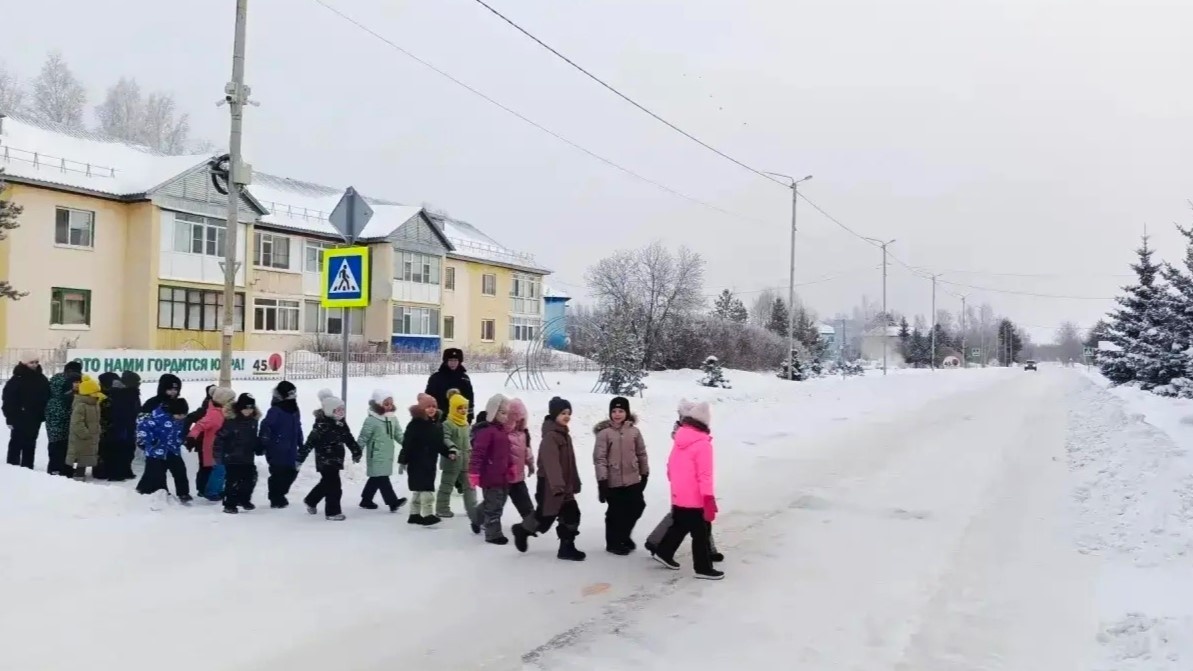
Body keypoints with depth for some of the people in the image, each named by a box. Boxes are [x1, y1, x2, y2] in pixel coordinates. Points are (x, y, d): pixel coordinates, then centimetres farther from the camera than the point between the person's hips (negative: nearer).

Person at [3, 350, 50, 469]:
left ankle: (27, 468, 19)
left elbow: (47, 397, 13)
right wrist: (10, 417, -16)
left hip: (35, 417, 6)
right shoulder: (17, 379, -11)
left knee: (30, 443, 12)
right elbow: (8, 398, -12)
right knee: (17, 442, 1)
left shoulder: (42, 379, 8)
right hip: (20, 418, -6)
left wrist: (44, 414, 8)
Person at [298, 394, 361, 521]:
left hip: (336, 460, 9)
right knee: (334, 487, -6)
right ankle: (333, 512, 7)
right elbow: (309, 443, -20)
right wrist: (300, 459, -19)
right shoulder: (321, 425, -20)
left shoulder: (341, 424, 4)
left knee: (326, 483, 24)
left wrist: (356, 453, 20)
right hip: (325, 461, -9)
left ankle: (310, 501, 45)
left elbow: (349, 439, 15)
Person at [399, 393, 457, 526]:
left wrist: (449, 452, -3)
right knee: (426, 489, -12)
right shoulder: (415, 424, -14)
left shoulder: (437, 425, 8)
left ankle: (415, 515, 24)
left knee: (419, 489, 15)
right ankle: (427, 515, -9)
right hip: (417, 462, -8)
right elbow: (407, 444, -16)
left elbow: (440, 444, 13)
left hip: (430, 462, 8)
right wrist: (402, 461, -17)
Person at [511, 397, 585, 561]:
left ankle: (567, 548, 16)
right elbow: (551, 462, -30)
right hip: (550, 486, -9)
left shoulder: (564, 434, 13)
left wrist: (575, 483, 21)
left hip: (564, 486, 9)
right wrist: (557, 485, -37)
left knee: (572, 515, 6)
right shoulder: (550, 436, -19)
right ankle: (522, 530, 29)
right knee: (545, 517, 3)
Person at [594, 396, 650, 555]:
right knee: (615, 513, 5)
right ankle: (613, 543, 24)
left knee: (636, 508, 14)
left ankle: (624, 536, 37)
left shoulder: (634, 431, 1)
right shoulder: (604, 433, -10)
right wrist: (602, 480, -14)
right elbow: (599, 458, -11)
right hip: (613, 482, -4)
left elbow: (641, 453, 11)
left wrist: (644, 474, 13)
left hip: (633, 480, 4)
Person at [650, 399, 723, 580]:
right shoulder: (703, 444, -20)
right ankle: (703, 568, 13)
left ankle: (663, 553, 34)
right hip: (696, 499, -7)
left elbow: (671, 466, 13)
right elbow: (704, 475, -21)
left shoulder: (679, 440, 2)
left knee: (679, 527, 25)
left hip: (679, 497, 7)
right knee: (701, 534, 5)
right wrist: (709, 500, -17)